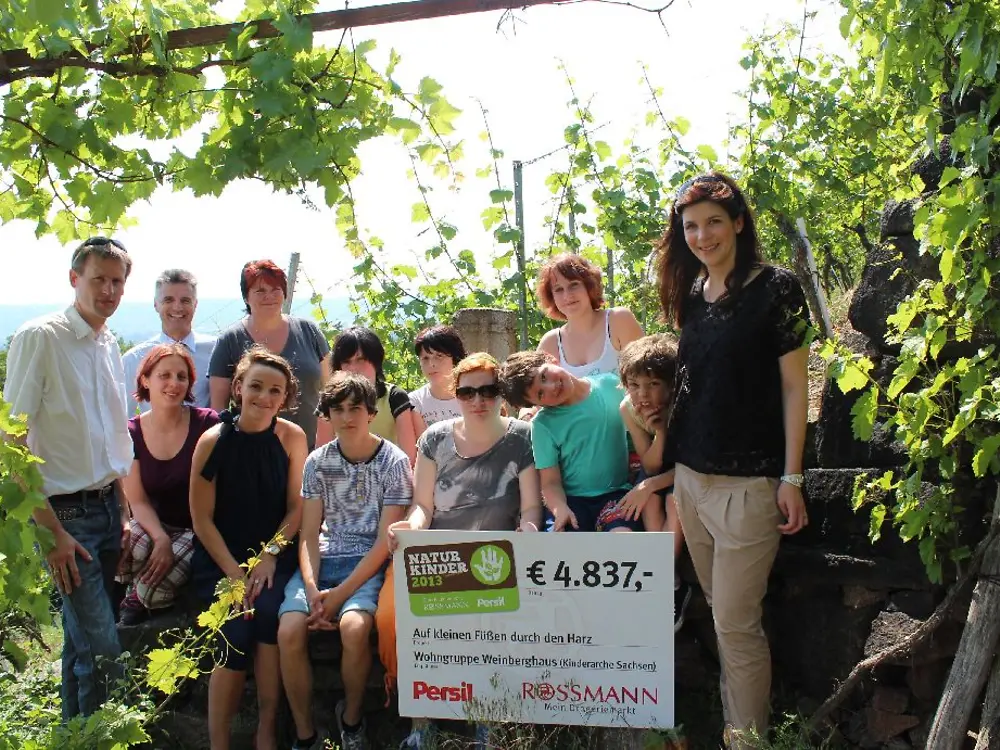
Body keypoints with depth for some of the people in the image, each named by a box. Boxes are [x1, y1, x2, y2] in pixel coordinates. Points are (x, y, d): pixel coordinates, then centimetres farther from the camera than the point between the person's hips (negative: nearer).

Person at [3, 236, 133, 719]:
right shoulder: (39, 338, -12)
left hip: (108, 507, 7)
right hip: (65, 513, -7)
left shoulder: (110, 346, 10)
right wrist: (51, 531, -16)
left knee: (81, 639, 15)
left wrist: (124, 513, 13)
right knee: (103, 651, -8)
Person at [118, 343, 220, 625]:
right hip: (153, 525, 3)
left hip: (199, 529, -3)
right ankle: (135, 594, 1)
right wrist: (161, 539, -24)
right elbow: (138, 501, -5)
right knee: (127, 543, -32)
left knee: (153, 587, -28)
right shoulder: (131, 433, 0)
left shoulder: (207, 424, -10)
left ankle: (137, 600, 9)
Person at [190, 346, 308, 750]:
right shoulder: (214, 440, -8)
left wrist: (270, 555, -12)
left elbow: (296, 507, 3)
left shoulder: (292, 437, -3)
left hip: (274, 554, 1)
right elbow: (202, 519, -6)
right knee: (237, 633, -24)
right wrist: (235, 574, -13)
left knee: (267, 610, -28)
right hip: (220, 558, -1)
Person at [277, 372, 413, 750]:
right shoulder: (317, 461, 7)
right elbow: (309, 534, 5)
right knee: (289, 631, -24)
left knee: (353, 627, -32)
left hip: (369, 563, -3)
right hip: (322, 560, 3)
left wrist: (340, 594, -15)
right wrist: (311, 588, -14)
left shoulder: (394, 462, -4)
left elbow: (385, 541, -8)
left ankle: (350, 718, -4)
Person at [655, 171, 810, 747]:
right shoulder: (691, 296, 11)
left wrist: (791, 477, -10)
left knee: (736, 623, -3)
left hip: (747, 481, -6)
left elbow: (793, 386, -7)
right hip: (690, 476, 6)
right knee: (720, 613, 14)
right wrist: (663, 469, 14)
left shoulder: (775, 288, -7)